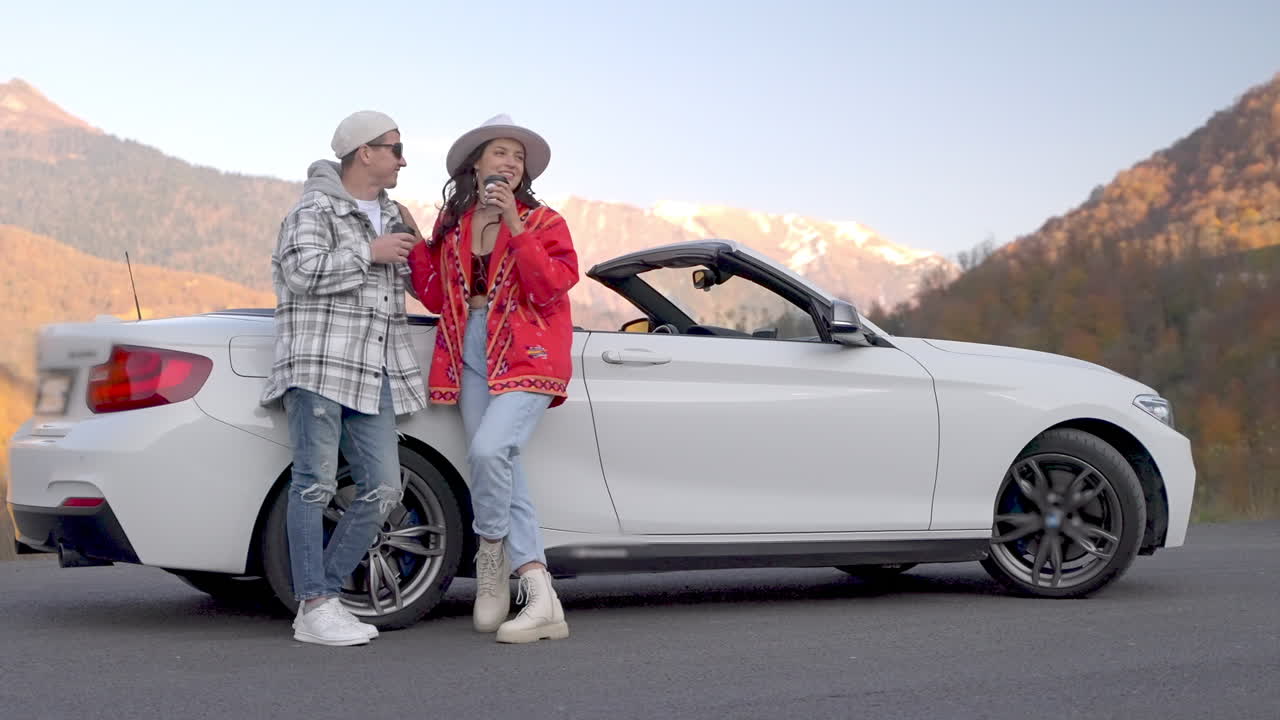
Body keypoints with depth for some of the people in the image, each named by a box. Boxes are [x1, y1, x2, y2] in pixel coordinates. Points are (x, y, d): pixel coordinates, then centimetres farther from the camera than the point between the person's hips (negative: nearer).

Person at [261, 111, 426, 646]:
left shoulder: (390, 216, 24)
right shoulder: (315, 207, 0)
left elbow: (403, 280, 38)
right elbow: (303, 271, -15)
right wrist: (369, 253, -10)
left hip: (373, 371, 8)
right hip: (318, 361, -8)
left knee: (382, 490, -1)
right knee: (315, 483, -9)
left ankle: (325, 595, 7)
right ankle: (313, 608, -9)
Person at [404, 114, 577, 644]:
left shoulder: (543, 222, 2)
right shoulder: (451, 224, 14)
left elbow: (551, 289, -13)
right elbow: (435, 296, 14)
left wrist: (515, 226, -17)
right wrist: (413, 242, 3)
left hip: (527, 358, -5)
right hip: (471, 357, 5)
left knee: (488, 450, -27)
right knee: (502, 474, -2)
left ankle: (492, 558, -1)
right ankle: (542, 604, -2)